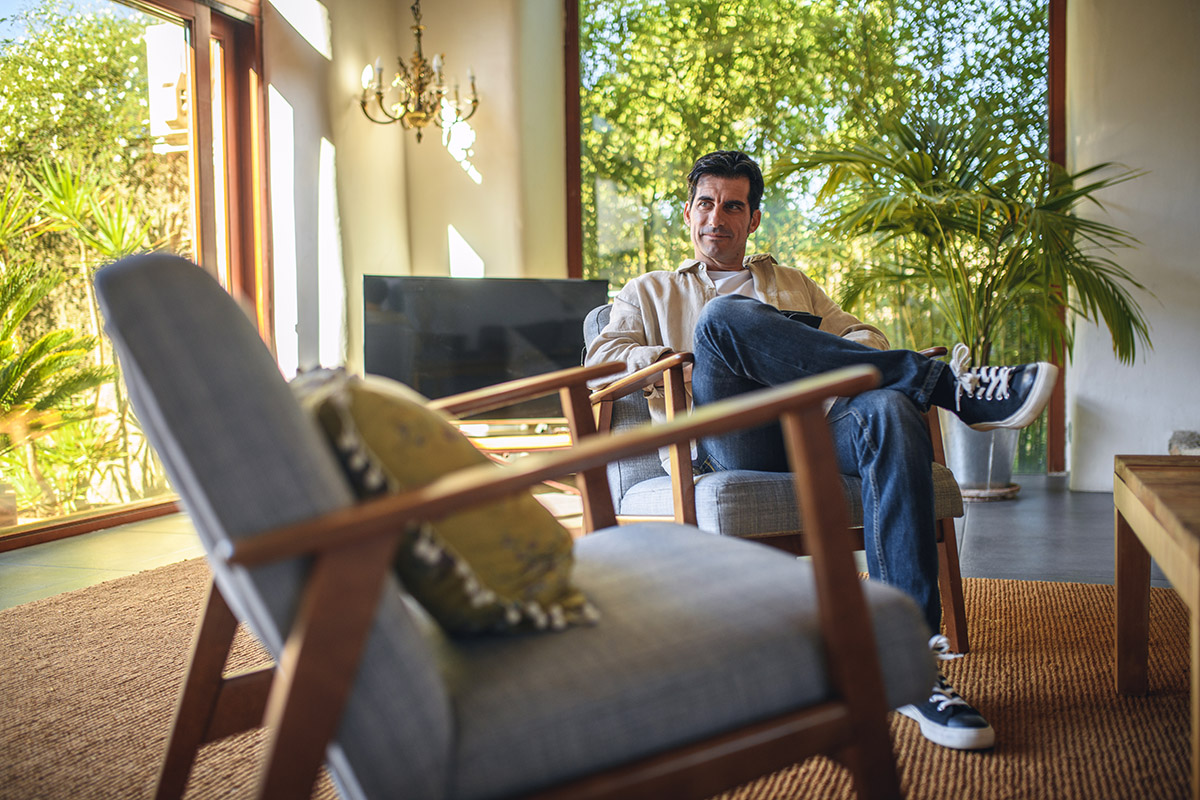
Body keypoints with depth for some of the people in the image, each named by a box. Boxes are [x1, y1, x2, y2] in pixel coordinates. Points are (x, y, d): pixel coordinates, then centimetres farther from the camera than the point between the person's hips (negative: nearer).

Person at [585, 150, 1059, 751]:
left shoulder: (793, 284, 37)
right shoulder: (651, 292, 31)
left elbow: (862, 336, 25)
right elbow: (602, 354, 13)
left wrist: (835, 360, 0)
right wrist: (681, 361, -4)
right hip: (730, 442, -2)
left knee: (891, 411, -35)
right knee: (724, 316, -32)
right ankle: (948, 384, -31)